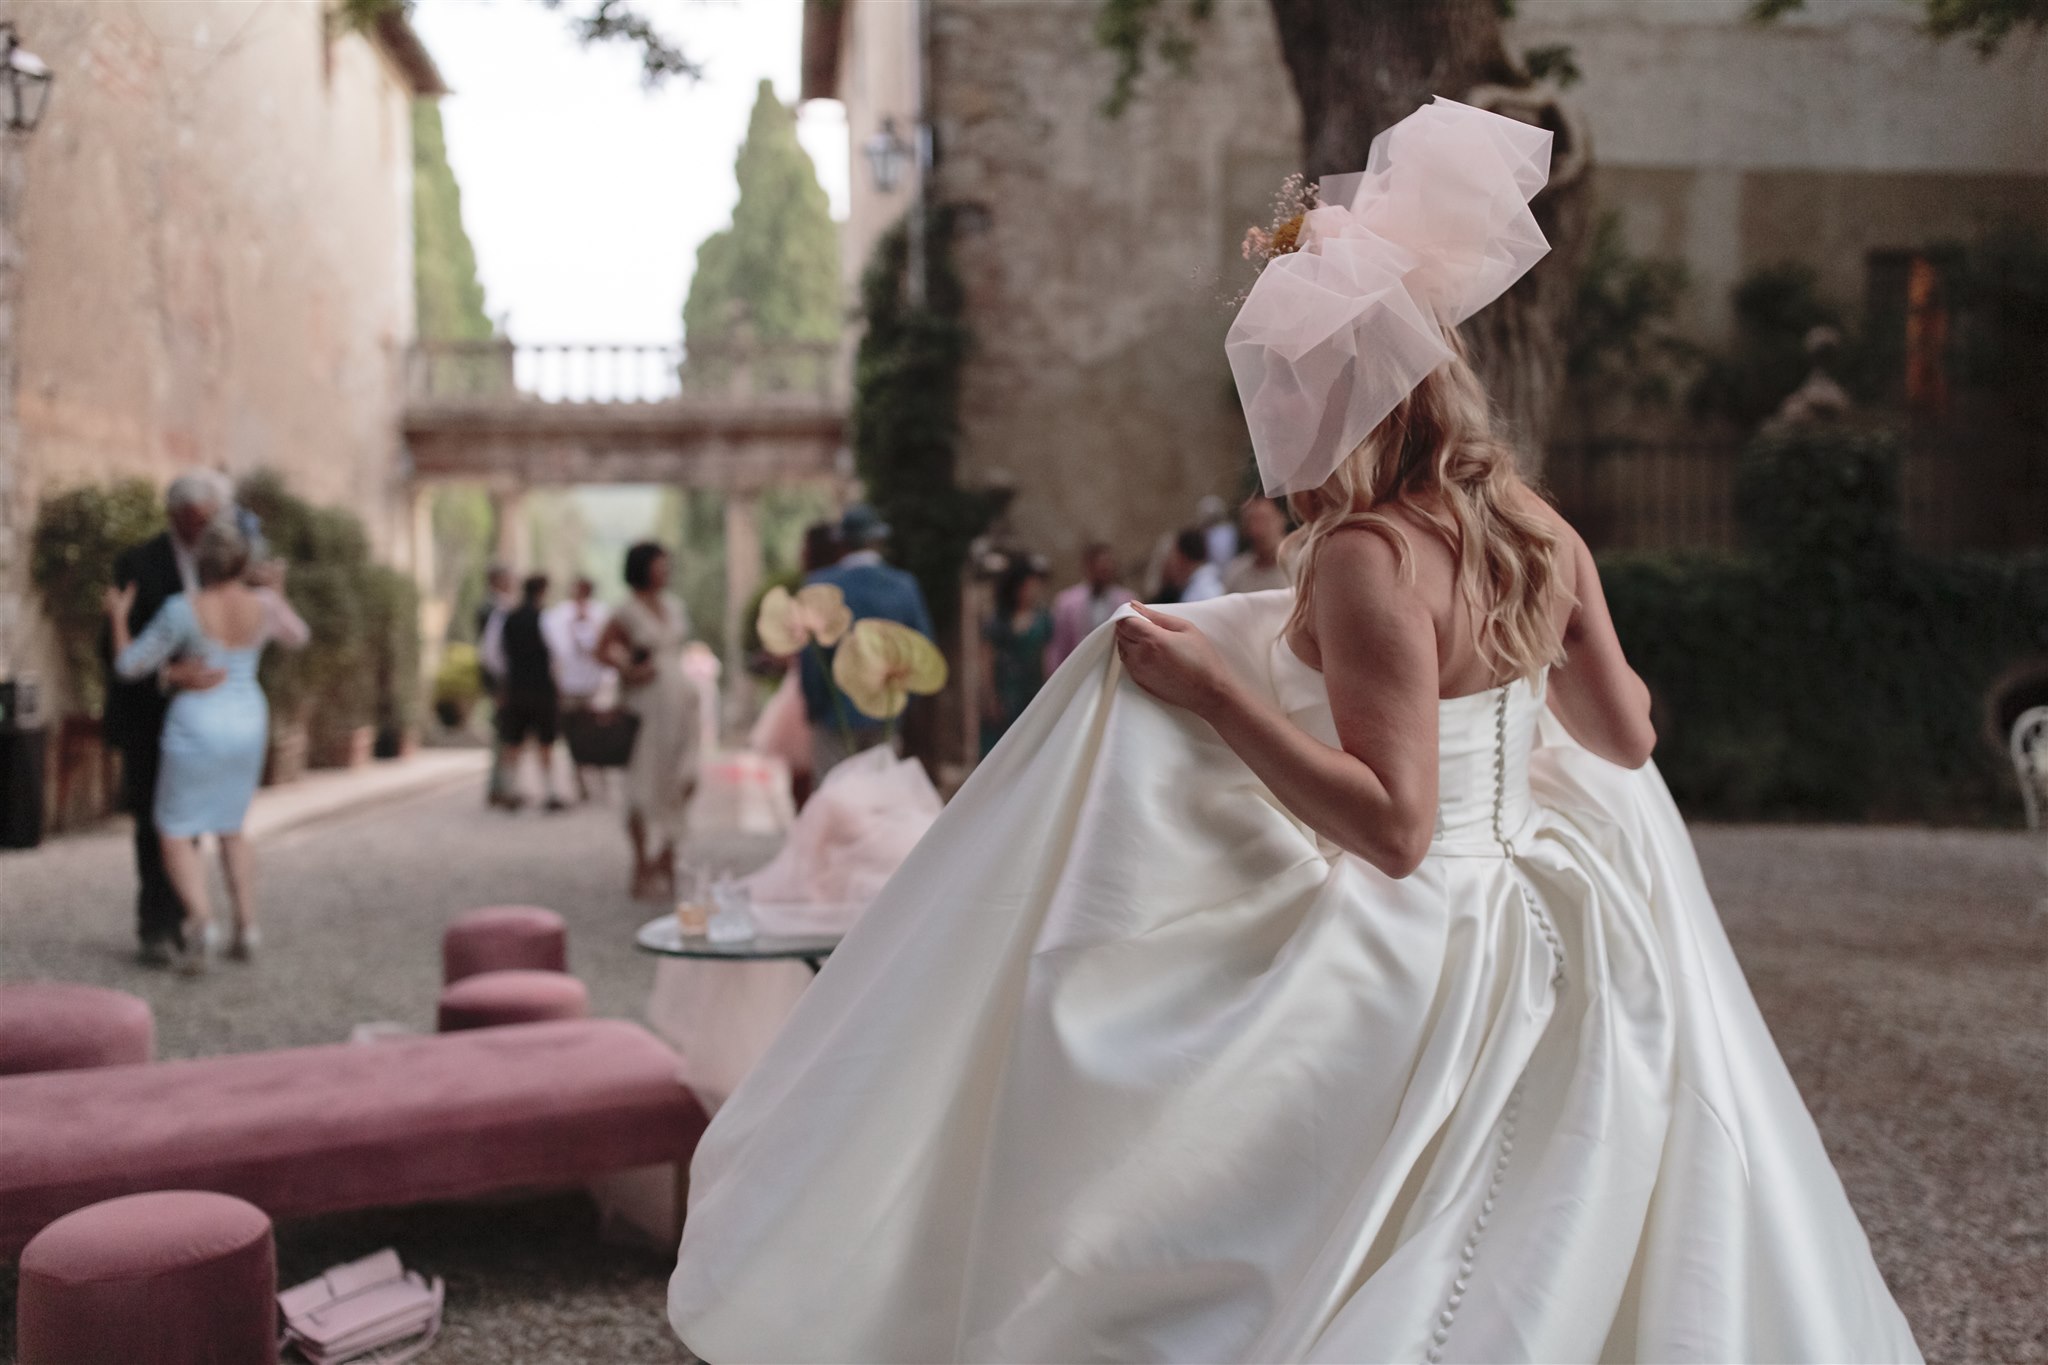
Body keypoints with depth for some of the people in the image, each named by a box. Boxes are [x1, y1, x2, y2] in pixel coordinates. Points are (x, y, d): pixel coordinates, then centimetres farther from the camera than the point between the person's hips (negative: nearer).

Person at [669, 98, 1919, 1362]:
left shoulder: (1369, 555, -22)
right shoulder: (1542, 534, 1)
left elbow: (1392, 825, -27)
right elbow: (1626, 736, 12)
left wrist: (1216, 693, -23)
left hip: (1410, 963, -8)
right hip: (1548, 954, 8)